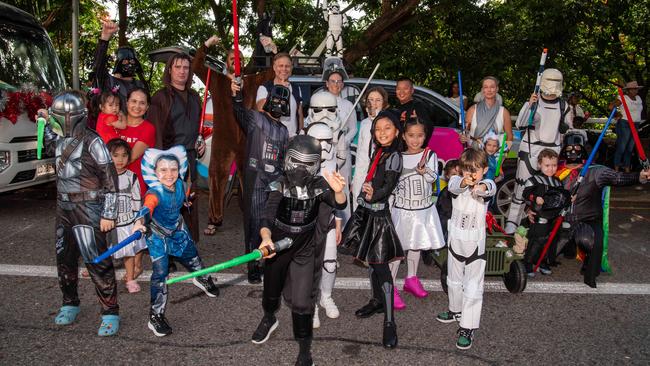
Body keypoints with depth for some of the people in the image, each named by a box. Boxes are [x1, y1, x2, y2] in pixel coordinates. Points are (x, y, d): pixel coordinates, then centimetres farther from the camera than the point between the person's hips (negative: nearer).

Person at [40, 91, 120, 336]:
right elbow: (50, 148, 35)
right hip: (64, 208, 8)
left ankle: (110, 313, 2)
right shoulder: (62, 140, 8)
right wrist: (45, 123, 20)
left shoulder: (91, 141, -14)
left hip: (88, 209, -8)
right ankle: (70, 304, 33)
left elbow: (110, 179, -14)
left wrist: (109, 214, -16)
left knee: (97, 261, -7)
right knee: (64, 258, 15)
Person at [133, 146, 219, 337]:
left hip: (178, 231, 6)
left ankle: (202, 279, 59)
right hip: (158, 236, -5)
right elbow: (147, 208, -56)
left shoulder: (182, 186, -18)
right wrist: (140, 221, -74)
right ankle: (155, 316, 2)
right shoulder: (154, 193, -35)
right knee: (160, 273, -9)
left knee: (192, 255, 25)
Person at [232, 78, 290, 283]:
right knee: (254, 221, -3)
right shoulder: (256, 118, 1)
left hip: (276, 180, 5)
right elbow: (241, 113, -20)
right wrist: (237, 97, -39)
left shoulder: (283, 130, 18)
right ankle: (253, 266, 5)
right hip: (256, 177, -5)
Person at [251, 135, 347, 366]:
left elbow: (339, 205, -29)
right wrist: (266, 237, -50)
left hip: (305, 251, -1)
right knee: (271, 292, 22)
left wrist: (338, 191, -53)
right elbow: (268, 215, -29)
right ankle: (269, 319, 57)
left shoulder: (319, 185, -16)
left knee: (301, 302, -5)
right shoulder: (280, 185, -19)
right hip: (278, 247, 1)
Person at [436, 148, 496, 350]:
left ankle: (467, 327, 6)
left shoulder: (486, 184, -13)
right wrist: (463, 182, -55)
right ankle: (456, 310, 45)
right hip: (455, 240, 4)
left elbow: (491, 188, -37)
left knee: (473, 286, -2)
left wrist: (482, 187, -62)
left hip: (475, 243, -4)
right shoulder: (457, 181, -8)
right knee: (454, 280, 23)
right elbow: (454, 186, -31)